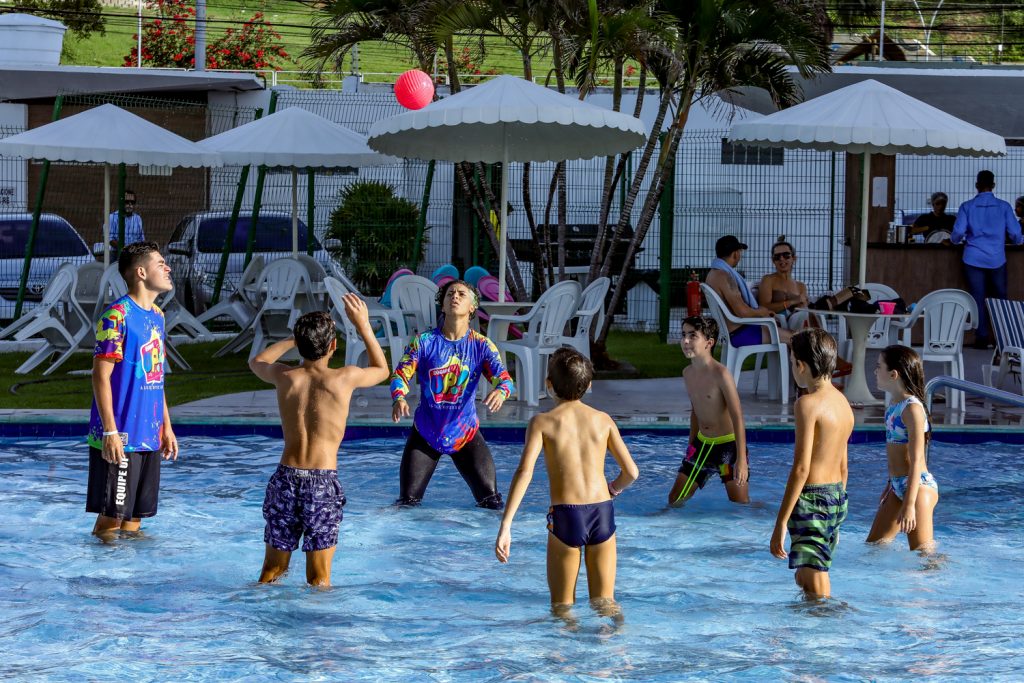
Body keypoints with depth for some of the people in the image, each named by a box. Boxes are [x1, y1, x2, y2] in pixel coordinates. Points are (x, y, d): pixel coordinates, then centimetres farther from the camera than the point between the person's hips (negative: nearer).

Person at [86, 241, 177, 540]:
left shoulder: (157, 315, 14)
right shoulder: (117, 315, -12)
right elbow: (101, 376, -15)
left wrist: (166, 426, 18)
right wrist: (110, 432, -19)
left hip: (150, 437, 8)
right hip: (120, 437, -8)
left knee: (135, 515, 12)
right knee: (112, 516, -4)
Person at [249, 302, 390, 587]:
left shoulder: (285, 376, 2)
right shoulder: (345, 378, -5)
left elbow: (256, 362, 28)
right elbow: (382, 370, 20)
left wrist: (295, 340, 31)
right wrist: (363, 325, 23)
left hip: (286, 478, 3)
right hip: (323, 482, -3)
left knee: (271, 571, 15)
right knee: (319, 581, 2)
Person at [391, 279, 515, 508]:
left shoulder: (482, 345, -3)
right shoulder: (424, 342, -5)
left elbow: (504, 378, -12)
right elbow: (400, 374, -9)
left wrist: (501, 392, -38)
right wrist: (399, 399, -32)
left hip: (466, 433, 0)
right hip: (426, 432, 0)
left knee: (492, 502, -3)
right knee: (408, 503, 0)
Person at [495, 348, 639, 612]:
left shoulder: (542, 422, 0)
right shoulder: (603, 420, 7)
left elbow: (524, 472, -13)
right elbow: (631, 472, 5)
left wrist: (505, 526, -16)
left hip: (565, 515, -2)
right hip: (602, 512, 2)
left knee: (562, 605, 12)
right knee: (604, 602, 13)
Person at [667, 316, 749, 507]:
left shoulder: (720, 374, -19)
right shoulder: (688, 373, 4)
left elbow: (738, 418, -21)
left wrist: (741, 459, -26)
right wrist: (691, 446, 23)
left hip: (728, 444, -7)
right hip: (702, 443, 7)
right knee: (674, 500, 7)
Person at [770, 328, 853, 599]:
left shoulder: (808, 403, -16)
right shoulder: (843, 402, 11)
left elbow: (801, 468, -20)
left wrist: (781, 522, -18)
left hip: (812, 500, -9)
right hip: (837, 498, 9)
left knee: (817, 592, -6)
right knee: (804, 579, 24)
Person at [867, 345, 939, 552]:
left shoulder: (912, 408, -17)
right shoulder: (893, 406, 10)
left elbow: (916, 460, -20)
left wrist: (909, 505, -22)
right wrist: (890, 487, 26)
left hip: (918, 486, -10)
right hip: (898, 487, 10)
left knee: (923, 551, -5)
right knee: (873, 544, 12)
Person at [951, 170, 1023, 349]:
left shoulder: (967, 207, -3)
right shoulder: (1003, 207, -2)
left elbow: (958, 233, -7)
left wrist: (955, 240, 17)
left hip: (974, 259, 0)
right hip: (997, 259, 0)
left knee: (978, 298, 4)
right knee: (1000, 298, 11)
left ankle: (982, 337, 3)